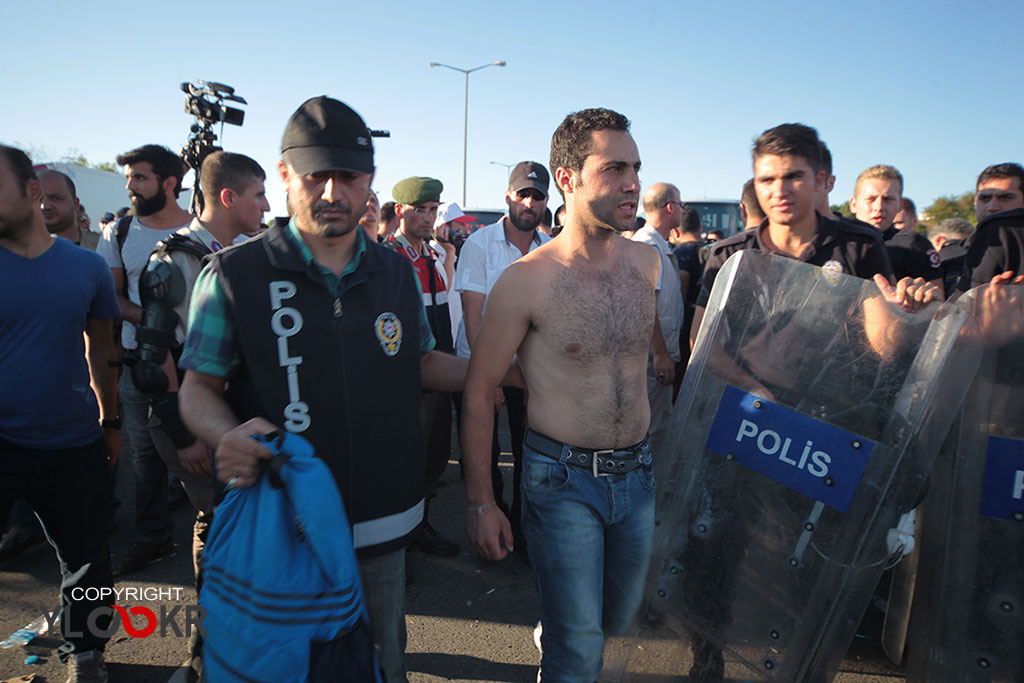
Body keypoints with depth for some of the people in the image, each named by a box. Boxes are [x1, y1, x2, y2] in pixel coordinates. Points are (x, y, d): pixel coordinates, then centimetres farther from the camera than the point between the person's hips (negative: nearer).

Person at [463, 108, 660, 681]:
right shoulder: (526, 279, -16)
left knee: (619, 617, 24)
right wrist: (480, 502, -7)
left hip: (638, 472, 5)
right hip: (563, 480, -5)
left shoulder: (649, 263, -1)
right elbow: (479, 391, -9)